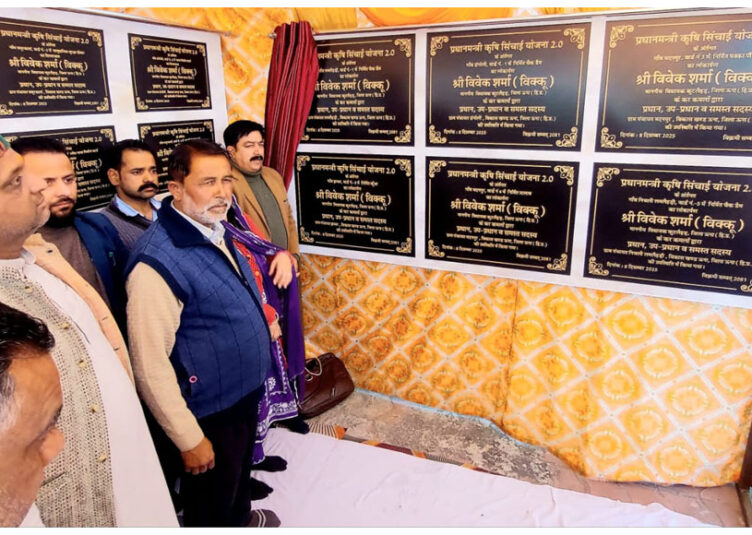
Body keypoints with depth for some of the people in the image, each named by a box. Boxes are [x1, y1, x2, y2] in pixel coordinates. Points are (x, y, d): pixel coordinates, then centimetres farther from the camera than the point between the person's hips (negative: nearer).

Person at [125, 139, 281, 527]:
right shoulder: (157, 261, -28)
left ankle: (240, 518, 59)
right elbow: (150, 366, -25)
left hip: (246, 392, 8)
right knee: (211, 506, 19)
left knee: (241, 472, 32)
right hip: (209, 412, -8)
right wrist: (189, 439, -18)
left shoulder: (216, 229, -2)